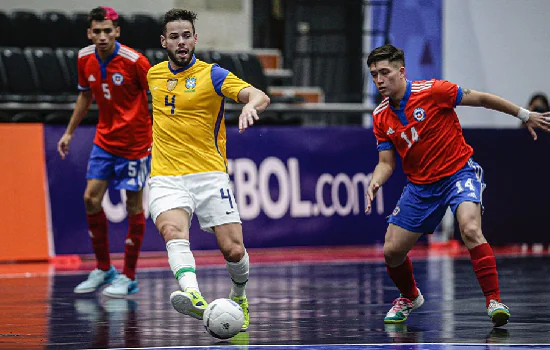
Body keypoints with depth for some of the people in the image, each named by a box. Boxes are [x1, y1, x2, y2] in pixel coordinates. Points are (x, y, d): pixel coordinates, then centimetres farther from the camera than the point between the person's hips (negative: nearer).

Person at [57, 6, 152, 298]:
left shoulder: (134, 61, -18)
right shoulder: (85, 59, -1)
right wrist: (70, 132, 16)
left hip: (134, 141, -5)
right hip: (104, 139, 5)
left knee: (134, 205, 0)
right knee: (91, 198, -1)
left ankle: (128, 277, 9)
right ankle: (103, 269, 13)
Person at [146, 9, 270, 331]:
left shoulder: (212, 74, -2)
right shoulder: (154, 74, 12)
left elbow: (260, 96, -17)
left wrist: (251, 105, -38)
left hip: (209, 175, -2)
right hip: (166, 179, 2)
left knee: (234, 250, -6)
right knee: (173, 231, -29)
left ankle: (239, 296, 27)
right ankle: (193, 296, -51)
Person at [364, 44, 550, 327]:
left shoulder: (432, 91, -16)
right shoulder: (381, 117, -1)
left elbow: (481, 99, -7)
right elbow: (386, 162, 3)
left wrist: (524, 115, -2)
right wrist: (375, 183, -19)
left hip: (459, 172, -5)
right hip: (420, 185, 5)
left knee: (470, 230, -32)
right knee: (392, 251, 2)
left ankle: (494, 301, -28)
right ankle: (410, 297, 33)